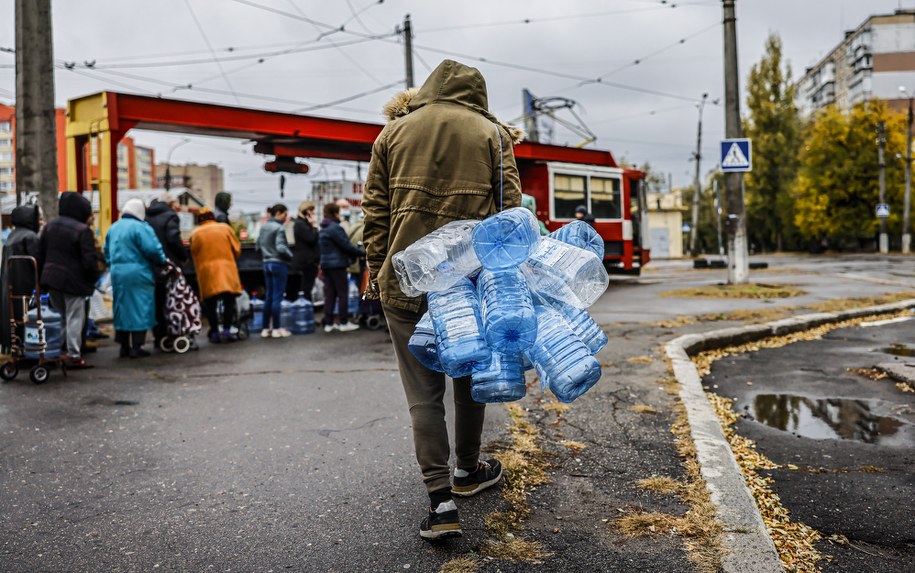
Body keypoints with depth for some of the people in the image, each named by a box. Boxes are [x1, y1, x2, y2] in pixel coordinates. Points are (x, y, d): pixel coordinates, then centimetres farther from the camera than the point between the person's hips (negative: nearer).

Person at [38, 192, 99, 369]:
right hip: (73, 280, -7)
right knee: (74, 317, -1)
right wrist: (93, 278, -3)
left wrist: (43, 274, 18)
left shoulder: (50, 225, 8)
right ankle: (74, 355, 0)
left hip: (51, 277, 7)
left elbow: (41, 252, 12)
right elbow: (90, 260, -17)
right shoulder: (83, 230, -15)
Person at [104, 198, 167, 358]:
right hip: (138, 274, -7)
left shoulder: (114, 228, 13)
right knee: (139, 309, -1)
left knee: (122, 309, 14)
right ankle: (136, 347, -1)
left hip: (117, 274, 7)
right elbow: (152, 249, -18)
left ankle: (124, 346, 18)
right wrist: (162, 261, -2)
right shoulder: (141, 227, -12)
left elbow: (107, 251, 19)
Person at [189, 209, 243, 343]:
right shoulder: (225, 228, 7)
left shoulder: (195, 234, 9)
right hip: (227, 269, -1)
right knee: (229, 301, 3)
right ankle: (227, 330, -5)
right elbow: (237, 249, 6)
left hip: (206, 272, 1)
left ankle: (215, 332, 7)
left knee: (210, 304, 7)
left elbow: (194, 255, 8)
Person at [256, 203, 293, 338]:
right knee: (277, 297, -2)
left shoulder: (264, 227, 10)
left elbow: (258, 245, 15)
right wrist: (290, 256, -7)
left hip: (267, 263, 7)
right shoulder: (279, 228, -14)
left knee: (268, 297, 11)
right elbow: (281, 248, -22)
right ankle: (276, 328, 2)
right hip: (279, 264, -7)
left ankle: (266, 328, 14)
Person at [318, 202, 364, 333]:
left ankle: (328, 323, 11)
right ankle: (343, 322, 4)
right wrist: (362, 252, -6)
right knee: (343, 293, 0)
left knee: (329, 294, 9)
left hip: (326, 264, 9)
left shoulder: (323, 229, 15)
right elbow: (346, 245, -16)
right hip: (337, 264, -9)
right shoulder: (335, 228, -14)